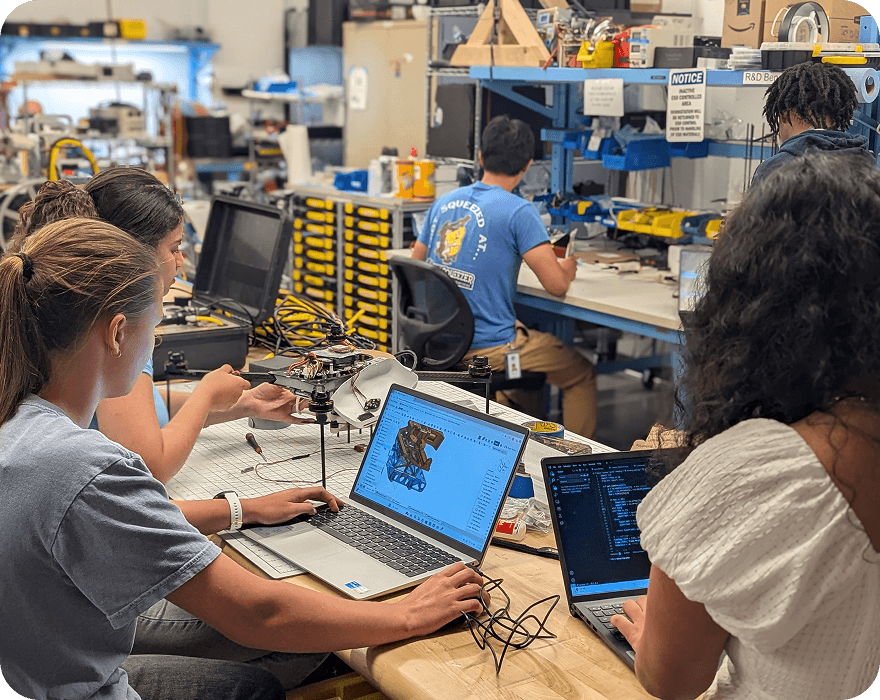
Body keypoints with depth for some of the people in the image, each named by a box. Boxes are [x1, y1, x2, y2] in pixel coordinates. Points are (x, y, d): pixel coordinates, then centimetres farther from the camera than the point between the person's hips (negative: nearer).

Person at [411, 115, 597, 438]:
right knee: (582, 373, 15)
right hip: (487, 348, -7)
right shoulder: (518, 211, -15)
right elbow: (557, 285, -17)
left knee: (525, 332, 35)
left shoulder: (444, 202, 5)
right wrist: (567, 267, 6)